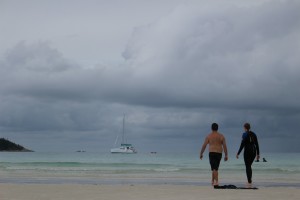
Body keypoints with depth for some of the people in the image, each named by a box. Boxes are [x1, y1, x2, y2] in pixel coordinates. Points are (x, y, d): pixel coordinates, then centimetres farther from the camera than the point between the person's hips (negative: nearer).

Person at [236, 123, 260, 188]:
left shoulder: (245, 134, -8)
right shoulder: (254, 134, 9)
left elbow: (242, 145, -13)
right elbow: (257, 144, 8)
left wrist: (238, 153, -8)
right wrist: (258, 154, 13)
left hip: (247, 151, -6)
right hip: (254, 151, 6)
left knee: (248, 167, -2)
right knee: (249, 166, 21)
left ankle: (249, 183, -7)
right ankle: (250, 180, 13)